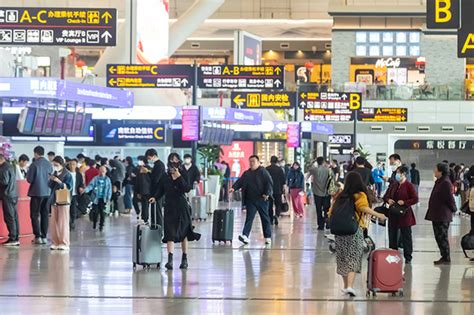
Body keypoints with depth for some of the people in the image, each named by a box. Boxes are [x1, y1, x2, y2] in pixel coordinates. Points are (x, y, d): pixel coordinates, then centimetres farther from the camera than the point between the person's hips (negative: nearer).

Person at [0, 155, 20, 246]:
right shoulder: (11, 166, 16)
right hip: (14, 195, 9)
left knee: (9, 217, -7)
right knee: (14, 217, 9)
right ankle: (16, 238, 10)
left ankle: (12, 238, -9)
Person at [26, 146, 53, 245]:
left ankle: (38, 237, -2)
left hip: (36, 192, -5)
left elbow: (29, 179, -13)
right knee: (45, 214, 11)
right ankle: (44, 236, 12)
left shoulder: (34, 164, -14)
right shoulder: (49, 164, 1)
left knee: (35, 215, 3)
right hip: (47, 192, 5)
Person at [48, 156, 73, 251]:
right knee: (54, 223, 5)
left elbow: (69, 187, -12)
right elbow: (50, 186, 18)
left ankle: (64, 243, -1)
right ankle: (55, 242, 10)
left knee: (63, 223, -4)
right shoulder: (55, 174, 12)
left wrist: (58, 181, -19)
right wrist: (51, 180, -1)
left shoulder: (67, 175, -6)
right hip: (54, 201, 6)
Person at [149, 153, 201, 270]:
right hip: (169, 207, 0)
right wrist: (155, 198, -8)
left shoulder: (183, 175, 1)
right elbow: (160, 190, 10)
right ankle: (170, 260, -19)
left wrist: (179, 177, -17)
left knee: (184, 234, 8)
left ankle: (184, 259, 20)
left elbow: (187, 189, -12)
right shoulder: (164, 177, 6)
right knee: (170, 234, -11)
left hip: (182, 207, 0)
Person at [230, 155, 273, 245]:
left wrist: (267, 193, -20)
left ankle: (268, 237, 15)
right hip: (250, 200, 4)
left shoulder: (263, 172, -3)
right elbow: (240, 182, 10)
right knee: (249, 218, -5)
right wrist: (234, 188, -8)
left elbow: (269, 183, -9)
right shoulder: (246, 173, 14)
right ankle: (245, 236, -16)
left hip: (261, 199, -4)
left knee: (265, 218, 6)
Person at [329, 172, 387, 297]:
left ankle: (346, 286, 24)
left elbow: (332, 211, 6)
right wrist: (378, 215, -22)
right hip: (355, 230, -4)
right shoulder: (360, 196, -4)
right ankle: (350, 286, -17)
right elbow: (364, 208, -23)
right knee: (353, 258, -2)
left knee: (343, 258, 16)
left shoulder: (341, 196, 8)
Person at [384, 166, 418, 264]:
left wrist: (404, 202, -21)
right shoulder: (394, 186, 12)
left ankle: (408, 257, 8)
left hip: (405, 215, -6)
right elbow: (386, 196, 19)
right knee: (392, 236, 10)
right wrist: (388, 200, -3)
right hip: (393, 215, 6)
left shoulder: (409, 186, -7)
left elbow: (415, 199, -13)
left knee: (406, 236, 1)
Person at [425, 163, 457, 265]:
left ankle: (446, 259, 2)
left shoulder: (446, 183, -18)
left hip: (442, 216, -10)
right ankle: (444, 257, 22)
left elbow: (449, 198, -17)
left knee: (442, 237, -5)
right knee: (439, 237, 14)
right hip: (436, 215, 10)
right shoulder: (439, 182, 13)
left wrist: (453, 209, -6)